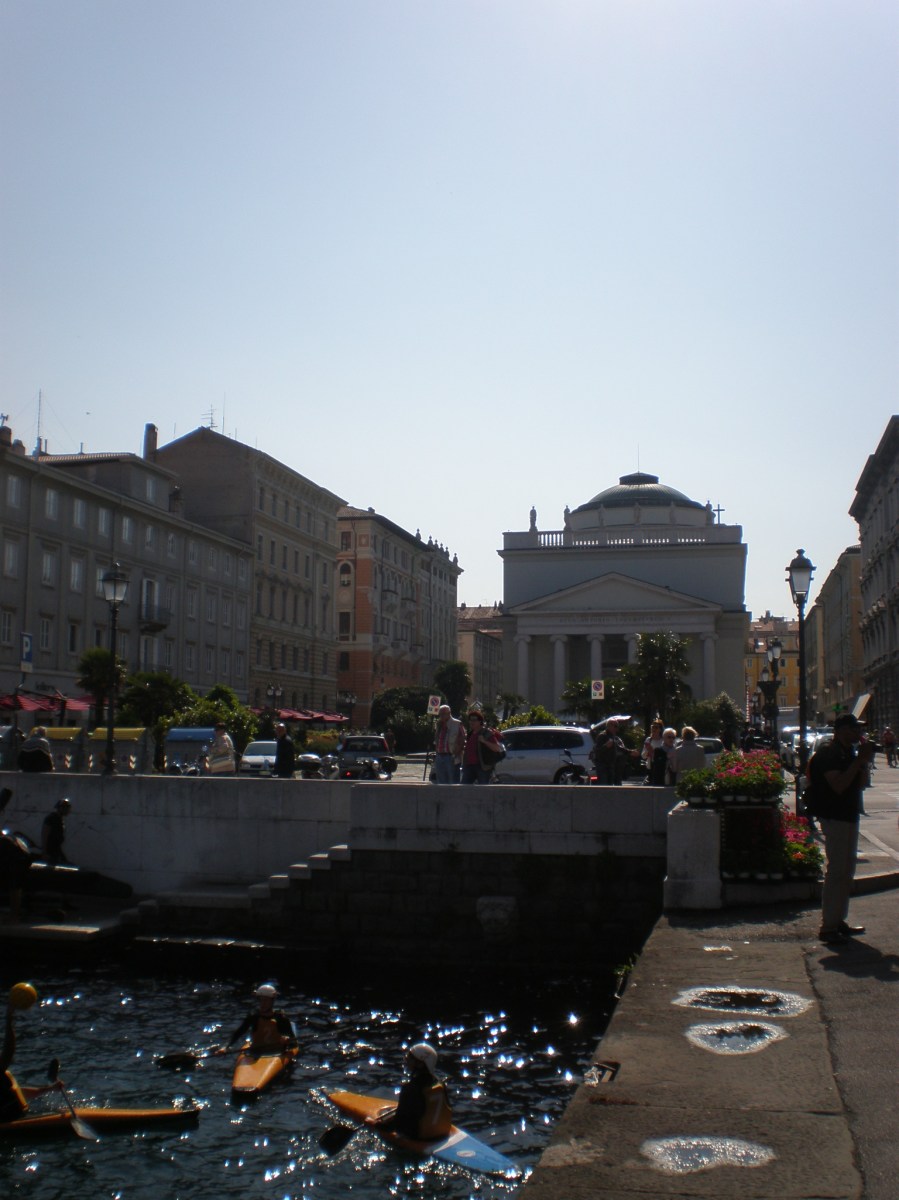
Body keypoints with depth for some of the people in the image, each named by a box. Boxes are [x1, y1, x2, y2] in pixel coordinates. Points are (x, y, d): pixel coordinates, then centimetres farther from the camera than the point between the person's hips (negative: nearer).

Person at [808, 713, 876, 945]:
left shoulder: (850, 752, 13)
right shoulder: (827, 754, -15)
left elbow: (862, 784, 14)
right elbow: (838, 785, -25)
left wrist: (864, 762, -1)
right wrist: (859, 761, -22)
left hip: (850, 816, 10)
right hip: (834, 818, -10)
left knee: (846, 871, 14)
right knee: (836, 872, -9)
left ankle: (839, 921, 23)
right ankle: (828, 927, -5)